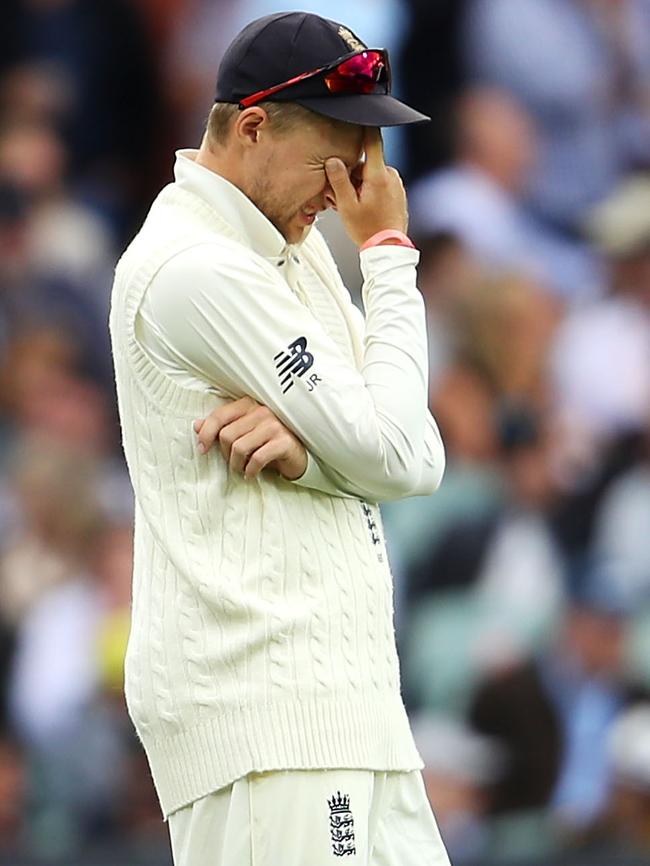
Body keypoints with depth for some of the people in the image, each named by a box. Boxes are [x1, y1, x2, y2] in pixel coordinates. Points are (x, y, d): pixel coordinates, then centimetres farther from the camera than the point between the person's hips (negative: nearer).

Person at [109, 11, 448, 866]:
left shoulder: (297, 244, 17)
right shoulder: (197, 271, -12)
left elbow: (418, 461, 11)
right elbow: (396, 457, -13)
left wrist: (301, 440, -11)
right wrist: (388, 252, -3)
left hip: (344, 698, 9)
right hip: (263, 708, -9)